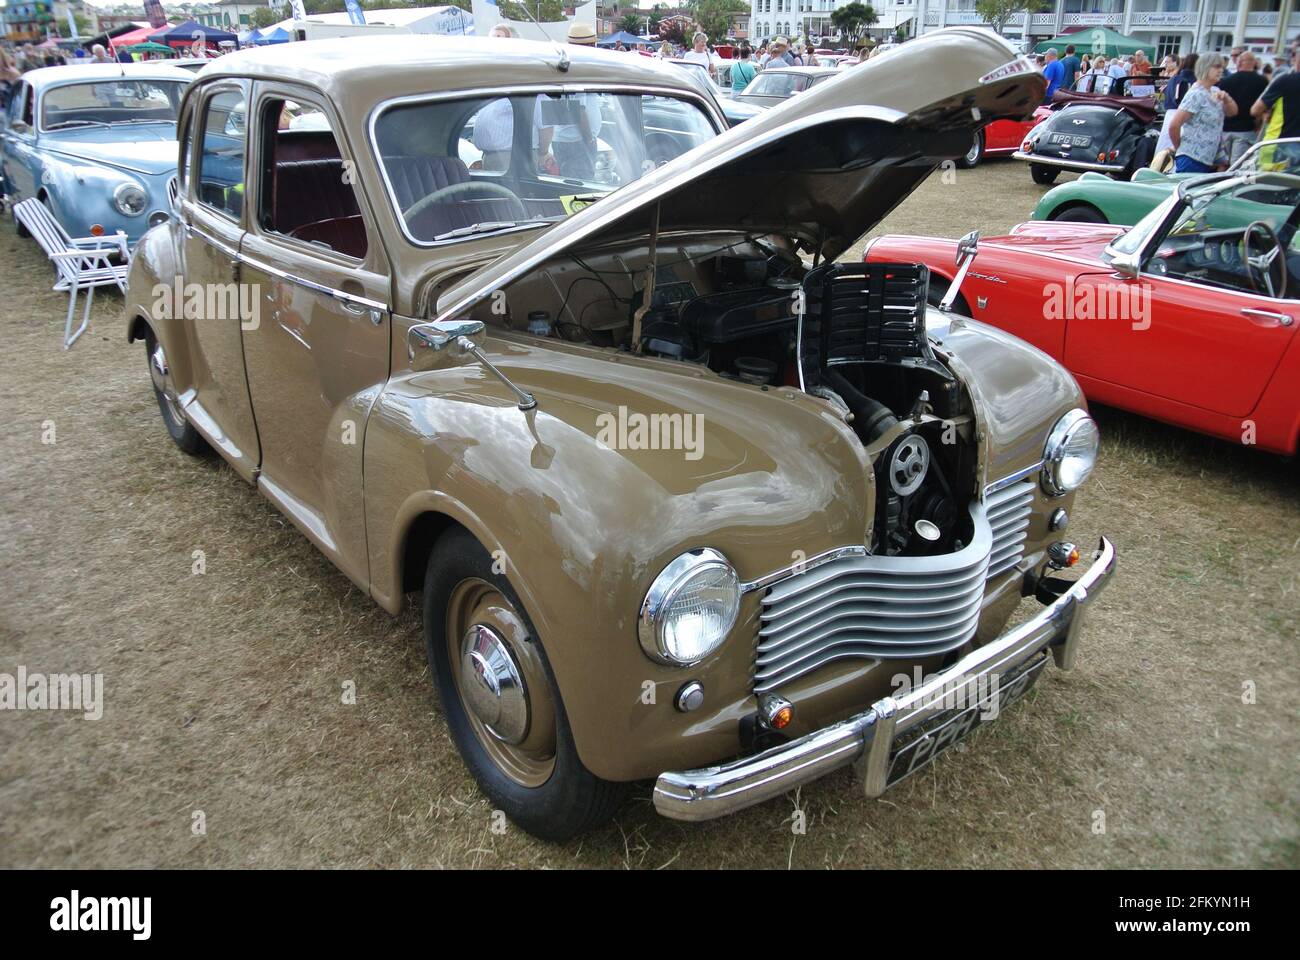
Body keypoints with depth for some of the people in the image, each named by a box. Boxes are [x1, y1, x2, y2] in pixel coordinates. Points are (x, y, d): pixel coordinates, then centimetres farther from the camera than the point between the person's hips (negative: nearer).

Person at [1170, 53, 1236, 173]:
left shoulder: (1215, 91, 15)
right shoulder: (1196, 95, -12)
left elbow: (1232, 112, 16)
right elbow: (1174, 126, -18)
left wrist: (1226, 98, -4)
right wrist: (1179, 148, -5)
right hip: (1192, 159, -9)